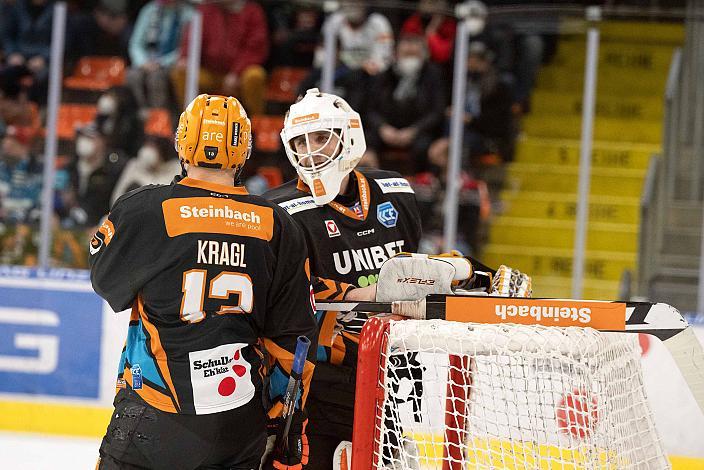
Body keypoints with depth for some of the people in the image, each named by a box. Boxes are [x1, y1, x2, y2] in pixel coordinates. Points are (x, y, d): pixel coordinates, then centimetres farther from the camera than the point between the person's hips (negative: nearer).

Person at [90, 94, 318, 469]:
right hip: (241, 423, 3)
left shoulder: (143, 210, -6)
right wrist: (291, 424, 14)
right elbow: (293, 337, 6)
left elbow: (107, 281, 12)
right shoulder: (278, 227, 3)